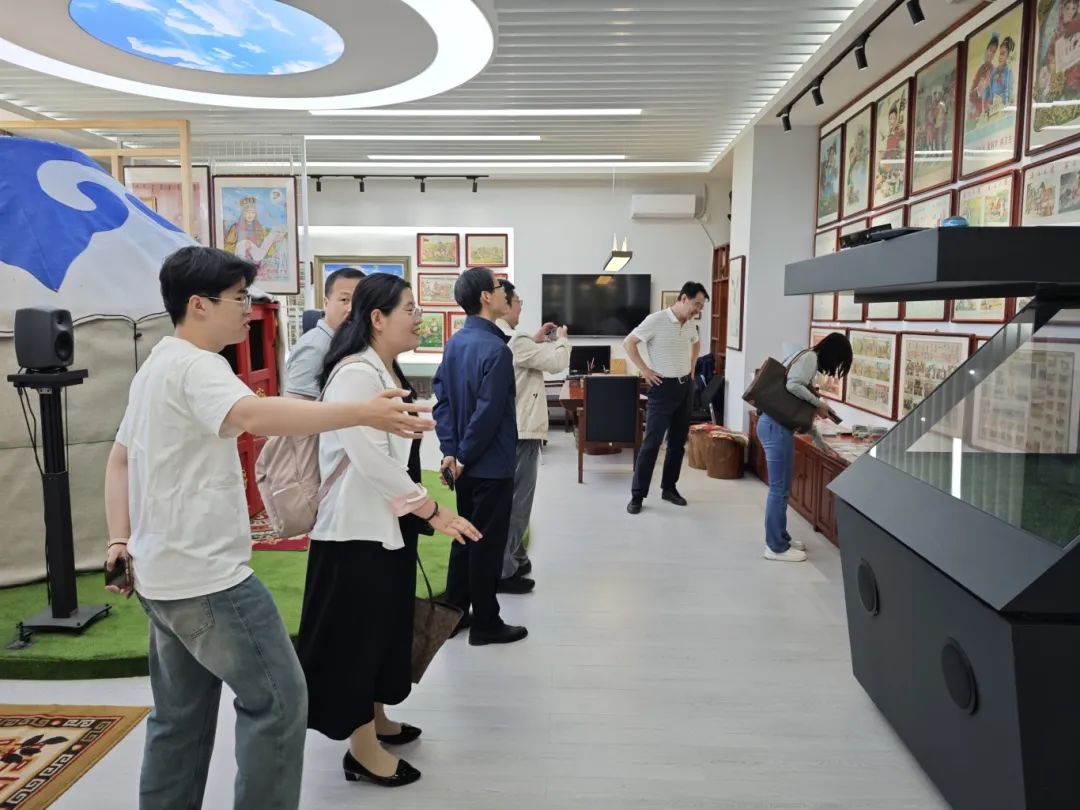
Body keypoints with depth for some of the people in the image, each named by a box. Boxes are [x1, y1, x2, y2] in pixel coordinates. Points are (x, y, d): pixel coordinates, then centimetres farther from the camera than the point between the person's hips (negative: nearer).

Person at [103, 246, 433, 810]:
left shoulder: (156, 367, 15)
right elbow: (254, 414, -39)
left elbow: (119, 458, 20)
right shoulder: (194, 366, -18)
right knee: (277, 698, 0)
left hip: (164, 574, 10)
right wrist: (364, 412, -47)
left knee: (180, 715, 19)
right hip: (207, 575, -10)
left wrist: (120, 539, 14)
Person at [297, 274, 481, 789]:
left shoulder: (389, 374, 10)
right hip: (358, 527, -9)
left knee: (386, 625, 20)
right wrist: (434, 511, -22)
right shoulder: (356, 375, -21)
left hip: (390, 522, 10)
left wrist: (419, 511, 17)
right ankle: (362, 748, 19)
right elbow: (372, 461, -27)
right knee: (358, 631, 4)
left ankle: (375, 719, 37)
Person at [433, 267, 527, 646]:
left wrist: (451, 450, 0)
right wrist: (464, 457, -12)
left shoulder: (455, 341, 6)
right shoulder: (495, 349, -21)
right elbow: (488, 413, -24)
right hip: (491, 464, -8)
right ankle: (485, 624, 16)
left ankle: (454, 612, 29)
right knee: (487, 543, 3)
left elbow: (441, 395, 5)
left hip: (466, 463, 9)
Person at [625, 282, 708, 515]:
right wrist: (645, 370, -14)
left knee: (678, 441, 11)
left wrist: (691, 366, 16)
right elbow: (629, 343, -14)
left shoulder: (690, 324, 7)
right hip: (663, 387, -7)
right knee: (652, 442, -5)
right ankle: (637, 495, 2)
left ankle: (669, 488, 24)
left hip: (685, 386, 7)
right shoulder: (656, 320, -15)